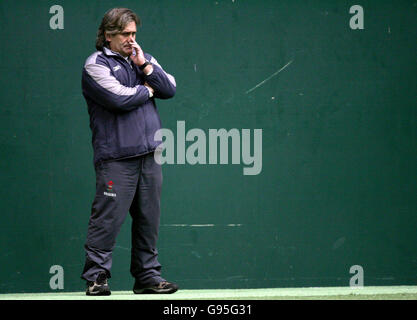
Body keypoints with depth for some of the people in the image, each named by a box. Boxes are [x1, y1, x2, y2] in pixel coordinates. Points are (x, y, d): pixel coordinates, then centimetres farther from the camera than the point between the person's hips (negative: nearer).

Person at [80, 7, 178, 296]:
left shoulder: (145, 59, 19)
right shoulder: (96, 65, -2)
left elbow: (170, 89, 8)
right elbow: (120, 99, -15)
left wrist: (144, 66, -3)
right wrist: (147, 90, 1)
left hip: (149, 155, 6)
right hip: (116, 157, -6)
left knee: (149, 218, 8)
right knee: (108, 218, -9)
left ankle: (147, 275, 15)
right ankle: (96, 277, -4)